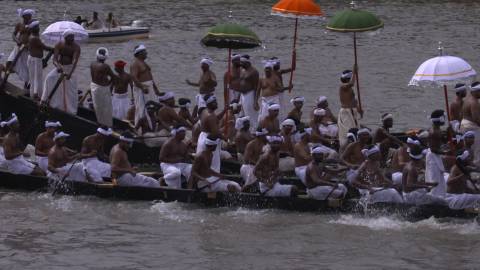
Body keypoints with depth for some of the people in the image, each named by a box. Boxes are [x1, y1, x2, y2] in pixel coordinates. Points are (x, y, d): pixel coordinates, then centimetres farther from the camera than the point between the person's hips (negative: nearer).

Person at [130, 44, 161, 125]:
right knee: (141, 109, -8)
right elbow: (134, 77, -24)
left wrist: (155, 88, 24)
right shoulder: (135, 64, -12)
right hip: (140, 89, -10)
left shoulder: (143, 63, 17)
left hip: (149, 88, 10)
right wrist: (142, 88, -33)